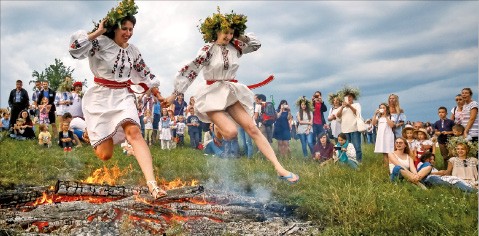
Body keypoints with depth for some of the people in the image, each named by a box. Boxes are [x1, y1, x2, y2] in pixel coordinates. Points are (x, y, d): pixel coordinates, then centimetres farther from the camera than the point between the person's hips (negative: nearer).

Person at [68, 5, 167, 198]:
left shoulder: (133, 51, 8)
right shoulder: (100, 43, -7)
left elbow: (145, 75, 20)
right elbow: (75, 47, -23)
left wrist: (159, 96, 25)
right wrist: (98, 31, -17)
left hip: (123, 96, 3)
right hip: (100, 97, -3)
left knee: (134, 132, -28)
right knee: (105, 155, -5)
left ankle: (152, 184, -39)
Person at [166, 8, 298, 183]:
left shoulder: (235, 48, 6)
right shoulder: (208, 49, -8)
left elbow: (256, 44, 18)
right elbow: (190, 71, -9)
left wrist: (238, 37, 6)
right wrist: (174, 94, -9)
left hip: (232, 93, 5)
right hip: (213, 95, -5)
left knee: (252, 128, -5)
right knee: (231, 131, -25)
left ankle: (279, 169, -8)